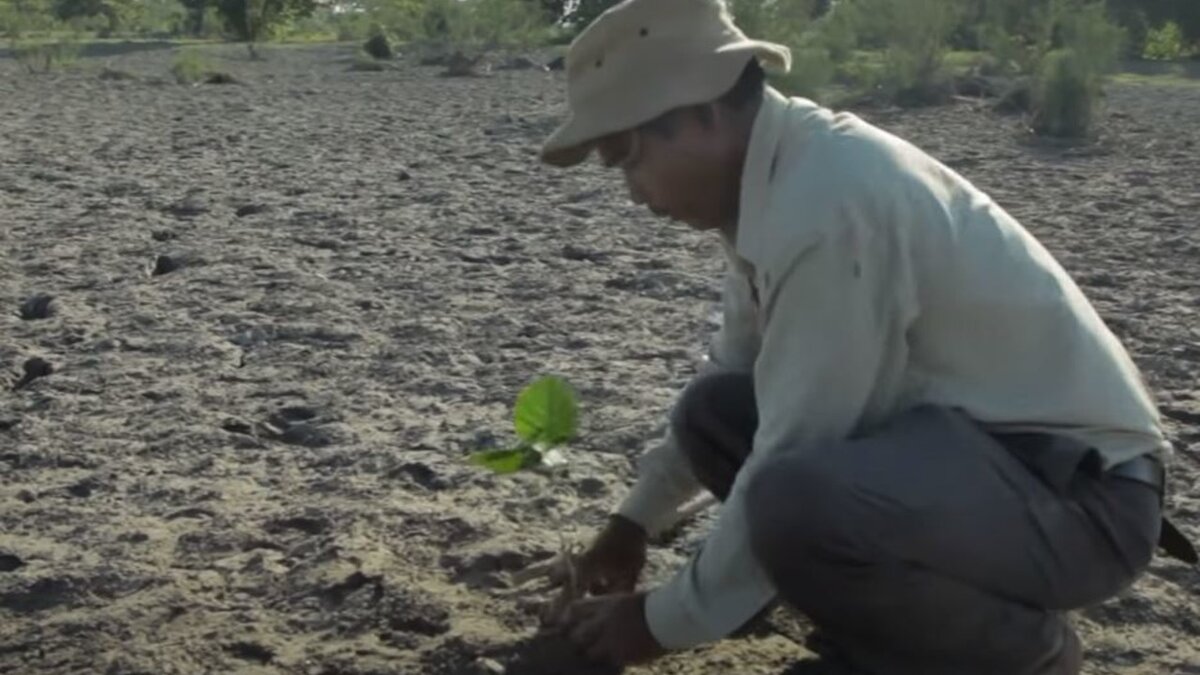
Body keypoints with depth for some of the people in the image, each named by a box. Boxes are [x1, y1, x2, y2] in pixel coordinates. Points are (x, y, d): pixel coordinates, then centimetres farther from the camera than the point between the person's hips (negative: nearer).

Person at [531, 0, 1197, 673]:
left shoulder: (826, 205, -27)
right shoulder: (785, 172, 2)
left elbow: (785, 489, -24)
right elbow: (735, 368, 18)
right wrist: (637, 519, 23)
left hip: (1082, 487, -9)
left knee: (797, 505, -34)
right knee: (714, 412, 5)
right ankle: (914, 621, 12)